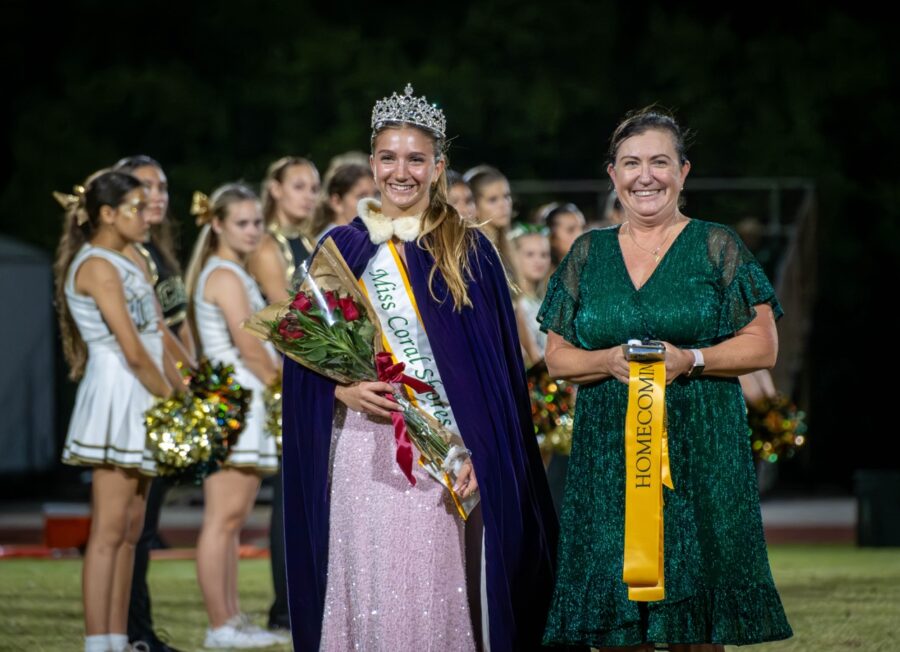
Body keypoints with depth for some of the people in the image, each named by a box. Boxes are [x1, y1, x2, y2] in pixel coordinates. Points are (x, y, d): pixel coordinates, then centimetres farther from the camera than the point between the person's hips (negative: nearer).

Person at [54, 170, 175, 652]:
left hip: (140, 403, 10)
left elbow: (156, 339, 14)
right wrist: (172, 400, -8)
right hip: (116, 398, -10)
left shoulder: (128, 265, 17)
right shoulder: (98, 267, -12)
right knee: (109, 530, -10)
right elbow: (132, 351, -16)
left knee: (130, 529, 10)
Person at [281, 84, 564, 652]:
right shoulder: (344, 248, 9)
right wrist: (341, 389, -11)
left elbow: (495, 368, 2)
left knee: (438, 596, -5)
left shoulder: (469, 252, 6)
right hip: (364, 451, 1)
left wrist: (480, 451, -9)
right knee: (370, 592, -3)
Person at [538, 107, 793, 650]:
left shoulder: (717, 246, 3)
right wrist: (610, 361, -9)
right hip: (607, 457, 2)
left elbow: (763, 346, -1)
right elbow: (557, 356, 11)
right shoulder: (588, 254, 12)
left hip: (700, 454, -2)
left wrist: (688, 360, -16)